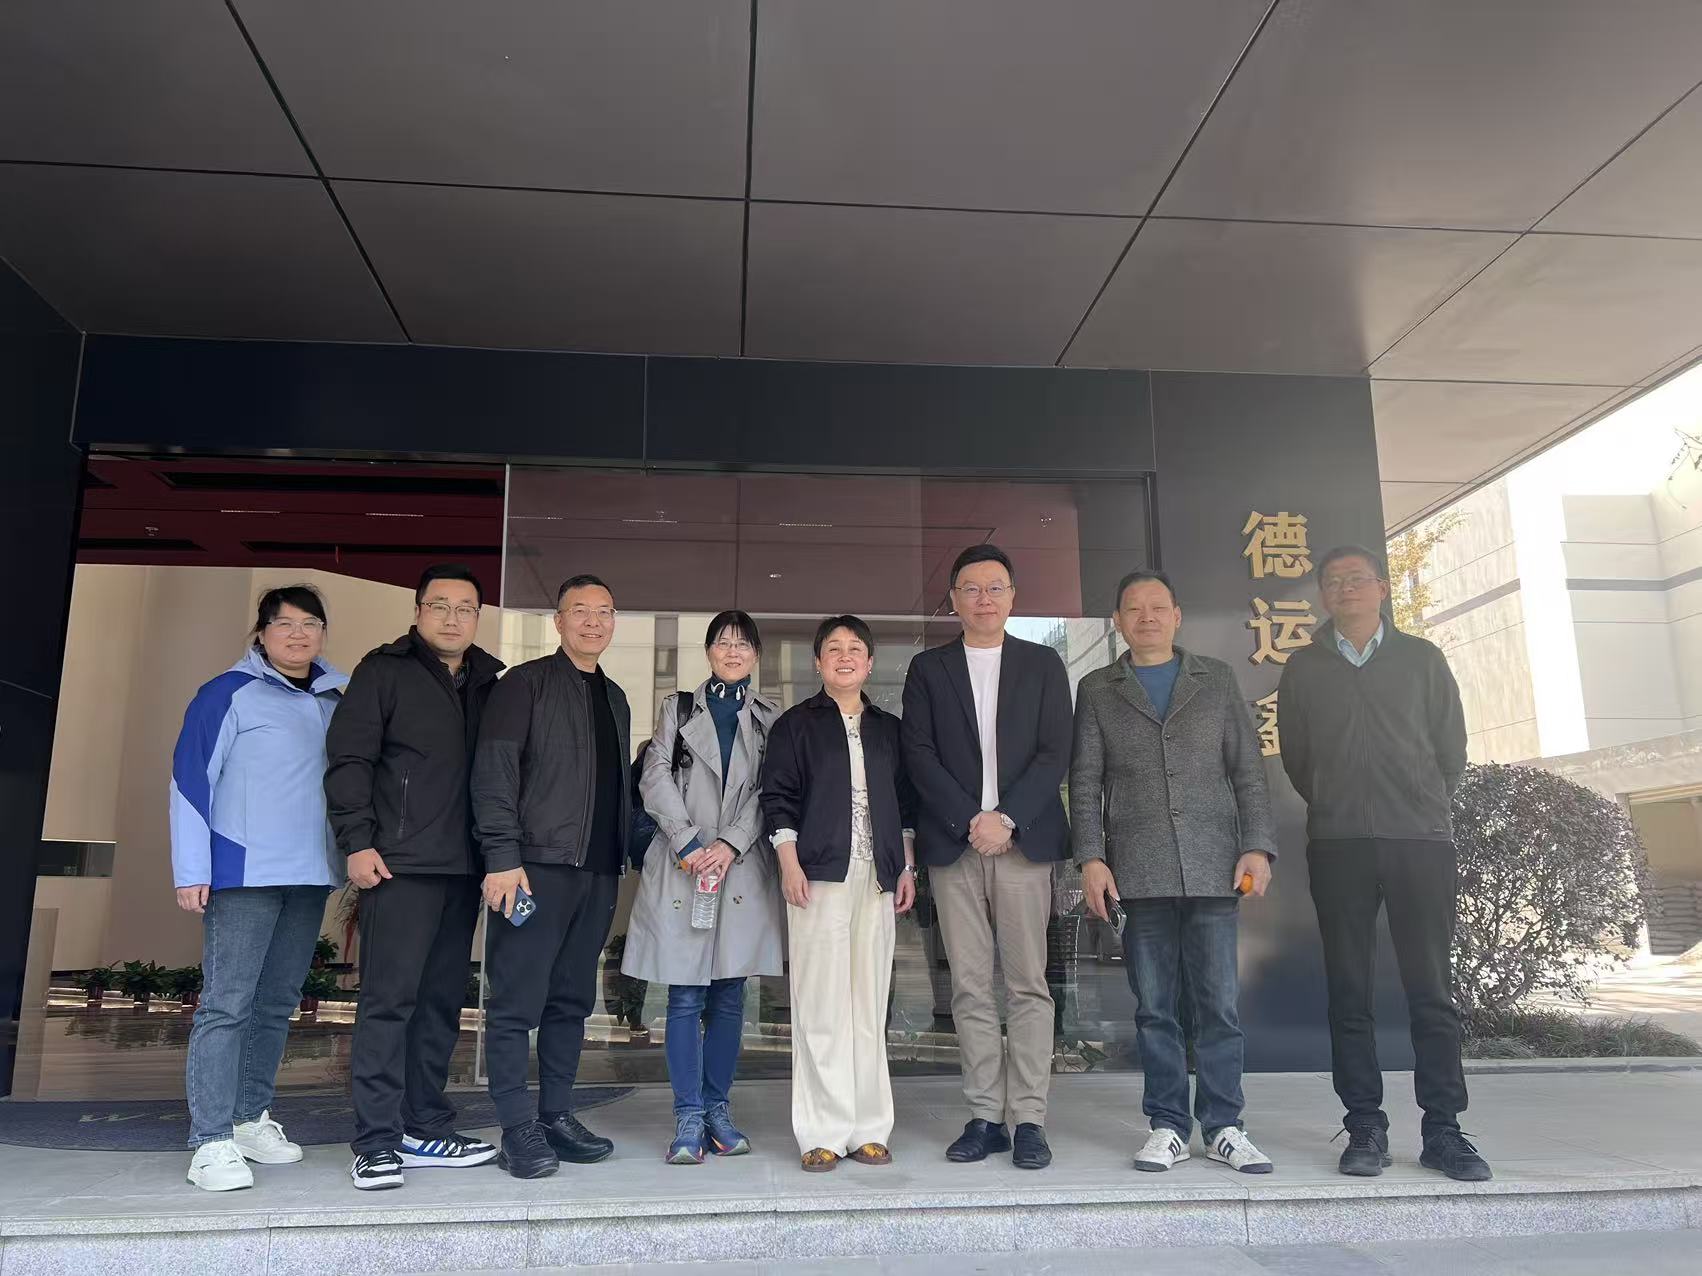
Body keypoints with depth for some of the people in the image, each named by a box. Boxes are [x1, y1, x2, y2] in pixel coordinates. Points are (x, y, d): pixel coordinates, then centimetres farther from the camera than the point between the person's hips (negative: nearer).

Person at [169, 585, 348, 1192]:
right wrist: (192, 870, -11)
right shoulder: (229, 693, -4)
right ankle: (212, 1141, 0)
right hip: (244, 872, -6)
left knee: (278, 1002, 12)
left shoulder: (337, 699, 12)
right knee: (227, 1002, -6)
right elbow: (190, 780, -7)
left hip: (310, 874, 6)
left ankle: (250, 1117, 24)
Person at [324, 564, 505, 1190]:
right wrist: (357, 842, -13)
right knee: (388, 999, -4)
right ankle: (377, 1142, 4)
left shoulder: (487, 682, 15)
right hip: (400, 864, -5)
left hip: (463, 869, 6)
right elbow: (349, 758, -5)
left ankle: (425, 1129, 20)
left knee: (442, 1002, 10)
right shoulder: (385, 670, 0)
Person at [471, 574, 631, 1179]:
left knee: (572, 1000, 12)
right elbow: (493, 771, -10)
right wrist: (502, 856, -17)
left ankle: (556, 1114, 22)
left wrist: (621, 858, 13)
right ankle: (519, 1128, 7)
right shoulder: (526, 683, -1)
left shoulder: (615, 698, 19)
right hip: (536, 866, -6)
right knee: (517, 1003, -2)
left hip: (597, 872, 7)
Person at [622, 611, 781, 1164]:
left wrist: (729, 844, -12)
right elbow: (655, 778, 2)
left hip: (741, 865, 1)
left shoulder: (770, 718, 11)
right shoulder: (678, 708, 12)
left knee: (729, 996, 5)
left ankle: (717, 1108, 16)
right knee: (686, 998, -2)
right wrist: (688, 843, -9)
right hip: (682, 865, 0)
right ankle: (689, 1117, 5)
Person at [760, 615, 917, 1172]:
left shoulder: (888, 729, 16)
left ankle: (868, 1129, 14)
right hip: (819, 874, -4)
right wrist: (790, 864, -9)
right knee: (820, 1006, -3)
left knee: (870, 1006, 6)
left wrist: (907, 867, 11)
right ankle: (824, 1134, 4)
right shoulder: (795, 724, 5)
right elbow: (778, 797, 0)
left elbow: (905, 802, 18)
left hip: (877, 877, 4)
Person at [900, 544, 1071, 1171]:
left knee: (1028, 984, 0)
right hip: (953, 843, 1)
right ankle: (985, 1118, 12)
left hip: (1023, 840, -1)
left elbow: (1054, 753, 1)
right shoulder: (928, 669, 11)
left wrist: (1006, 819, -11)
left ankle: (1029, 1120, 7)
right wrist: (969, 821, -9)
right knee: (969, 989, 4)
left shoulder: (1043, 664, 9)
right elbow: (919, 755, 2)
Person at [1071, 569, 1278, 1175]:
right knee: (1154, 1006, 4)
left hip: (1213, 865, 0)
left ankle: (1223, 1125, 13)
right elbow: (1085, 781, 7)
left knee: (1218, 1003, 1)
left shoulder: (1217, 679, 13)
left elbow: (1248, 769, 9)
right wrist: (1091, 857, -3)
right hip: (1138, 870, 0)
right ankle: (1168, 1125, 15)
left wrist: (1257, 845, -2)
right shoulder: (1098, 689, 12)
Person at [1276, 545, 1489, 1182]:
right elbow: (1295, 758, 11)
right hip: (1338, 846, 0)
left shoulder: (1421, 658, 10)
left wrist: (1422, 810, 11)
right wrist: (1336, 811, 11)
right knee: (1349, 991, 2)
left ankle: (1443, 1130, 10)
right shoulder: (1303, 667, 10)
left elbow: (1451, 748, 11)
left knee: (1431, 988, 1)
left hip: (1422, 840, 0)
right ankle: (1366, 1129, 9)